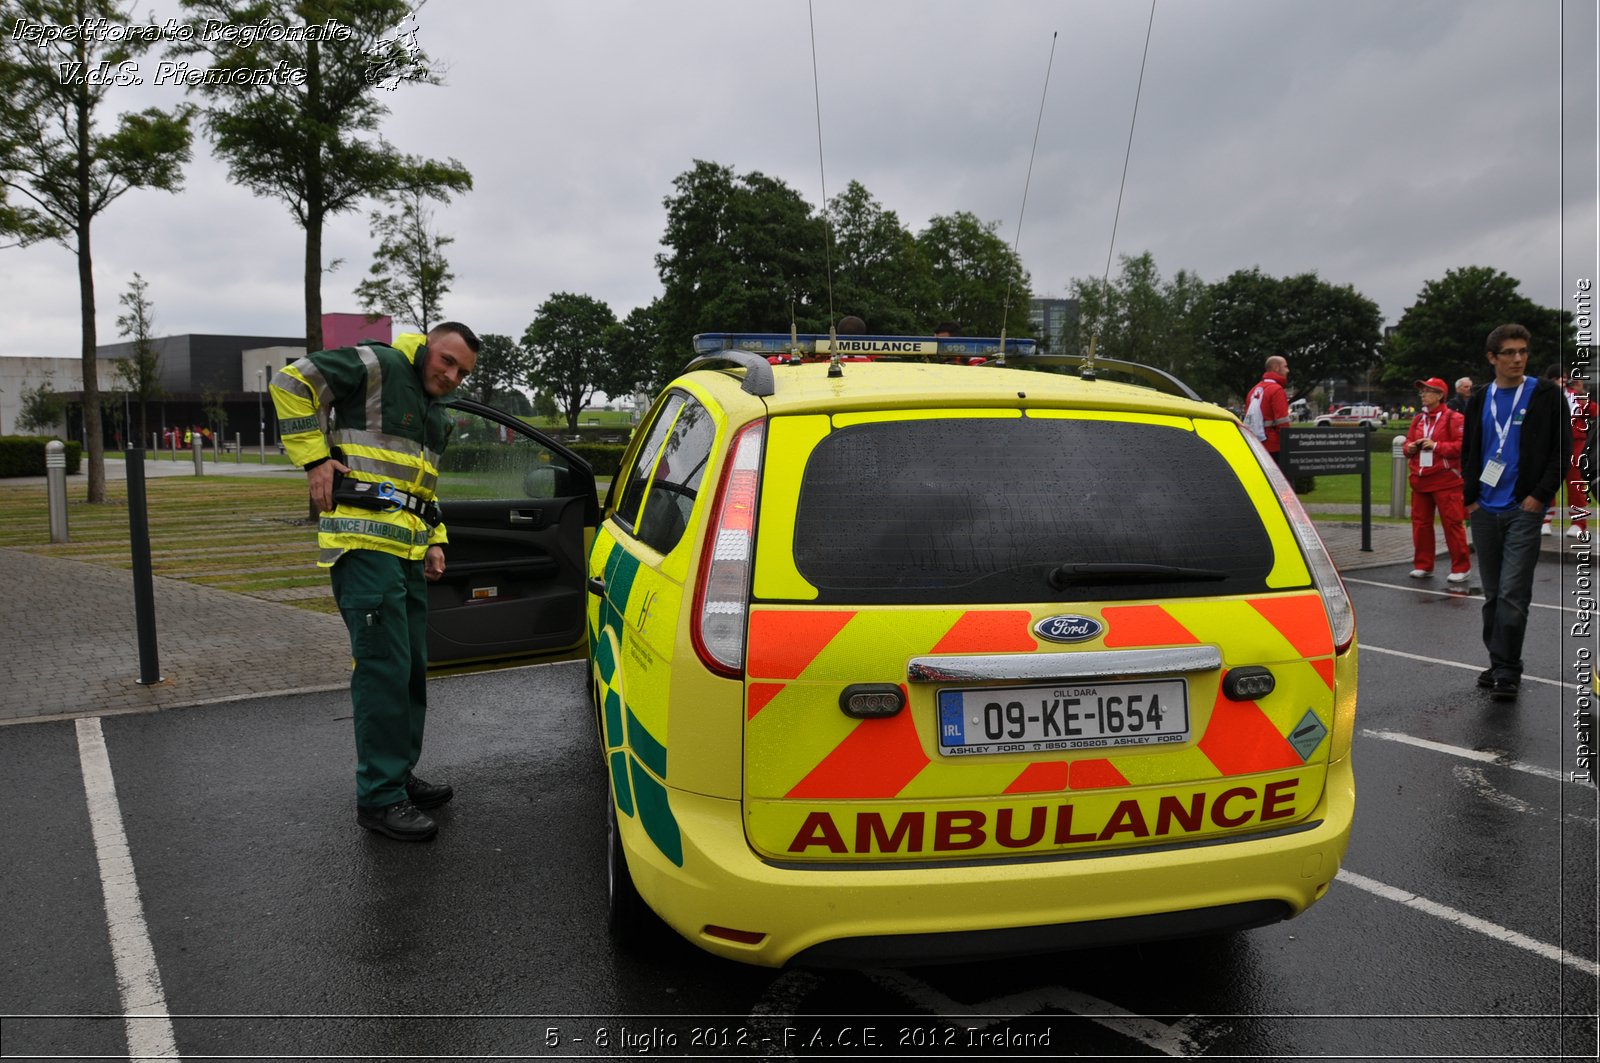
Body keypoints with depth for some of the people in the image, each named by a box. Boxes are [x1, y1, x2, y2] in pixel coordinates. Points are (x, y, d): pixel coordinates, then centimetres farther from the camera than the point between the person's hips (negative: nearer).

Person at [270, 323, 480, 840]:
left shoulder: (437, 417, 22)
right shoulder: (379, 366, -5)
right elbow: (291, 382, -10)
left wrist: (434, 541, 19)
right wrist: (315, 458, -14)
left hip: (408, 550, 10)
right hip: (365, 542, -9)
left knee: (411, 668, 14)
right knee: (383, 668, -10)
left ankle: (399, 776, 27)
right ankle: (378, 797, -1)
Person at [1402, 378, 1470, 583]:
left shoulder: (1452, 418, -5)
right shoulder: (1418, 419, 14)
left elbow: (1462, 445, -13)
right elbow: (1408, 442, 20)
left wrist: (1436, 445, -18)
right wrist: (1410, 448, -3)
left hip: (1445, 480, -6)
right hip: (1420, 480, 6)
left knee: (1452, 523, -3)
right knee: (1420, 522, 8)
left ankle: (1461, 567, 5)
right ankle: (1423, 565, 18)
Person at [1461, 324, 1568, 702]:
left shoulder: (1545, 395, 0)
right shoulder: (1480, 400, 11)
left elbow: (1562, 448, -1)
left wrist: (1540, 495, -9)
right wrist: (1470, 496, 6)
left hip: (1524, 510, -4)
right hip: (1484, 511, 4)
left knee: (1513, 593, -9)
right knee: (1493, 594, 11)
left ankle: (1506, 672, -5)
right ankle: (1499, 664, 21)